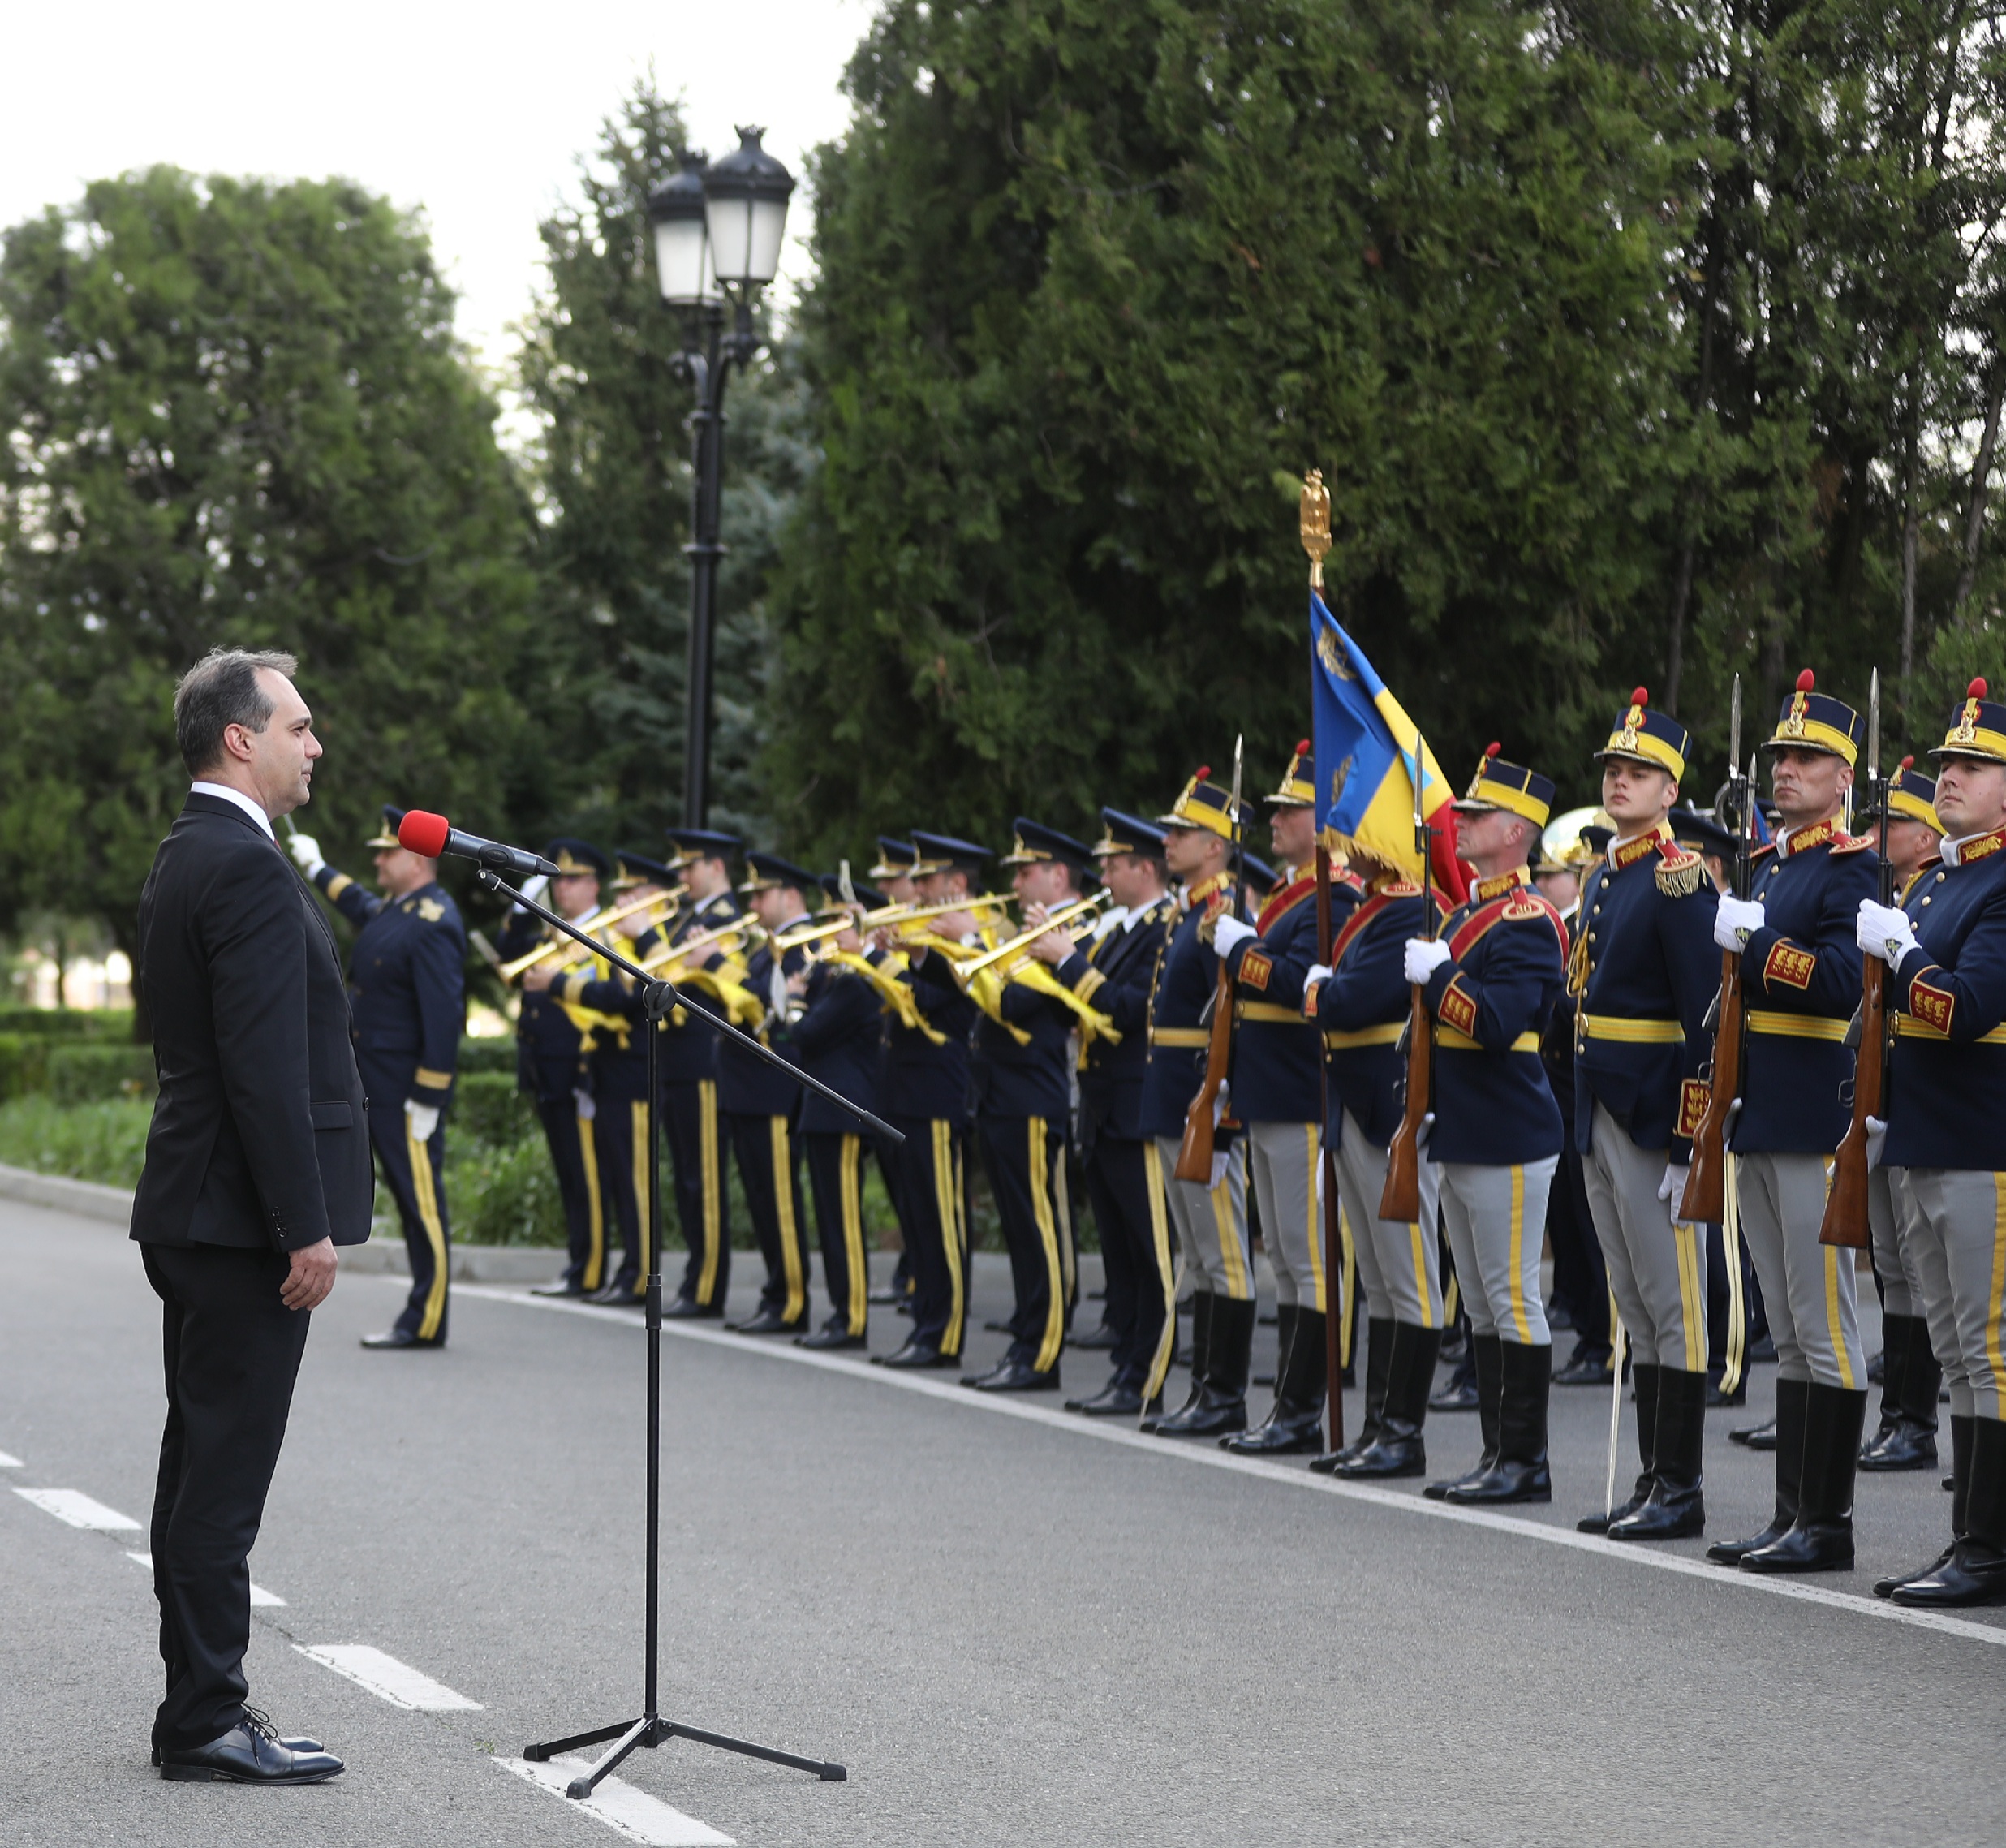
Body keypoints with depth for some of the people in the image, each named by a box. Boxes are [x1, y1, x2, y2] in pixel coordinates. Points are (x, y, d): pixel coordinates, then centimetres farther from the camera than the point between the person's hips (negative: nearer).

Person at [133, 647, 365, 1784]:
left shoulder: (189, 858, 15)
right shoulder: (245, 868, -17)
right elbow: (265, 1066, -22)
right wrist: (305, 1229, -21)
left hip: (193, 1216, 11)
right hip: (243, 1220, -11)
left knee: (203, 1465, 14)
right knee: (226, 1472, -6)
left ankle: (202, 1701, 21)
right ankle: (207, 1723, -1)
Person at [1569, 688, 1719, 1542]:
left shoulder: (1680, 879, -12)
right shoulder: (1603, 877, 15)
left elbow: (1703, 1019, -16)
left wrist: (1687, 1147, -20)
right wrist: (1586, 1122, 18)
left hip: (1653, 1116, -9)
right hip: (1600, 1115, 9)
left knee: (1672, 1302, -4)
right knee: (1636, 1305, 11)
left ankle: (1682, 1490, 0)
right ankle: (1652, 1483, 16)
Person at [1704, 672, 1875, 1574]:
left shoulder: (1851, 864, -8)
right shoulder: (1770, 862, 18)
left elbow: (1845, 979, -21)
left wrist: (1755, 938, -25)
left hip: (1814, 1119, -9)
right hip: (1759, 1121, 9)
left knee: (1824, 1325, -5)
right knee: (1788, 1330, 11)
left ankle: (1828, 1524, -2)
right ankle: (1792, 1515, 15)